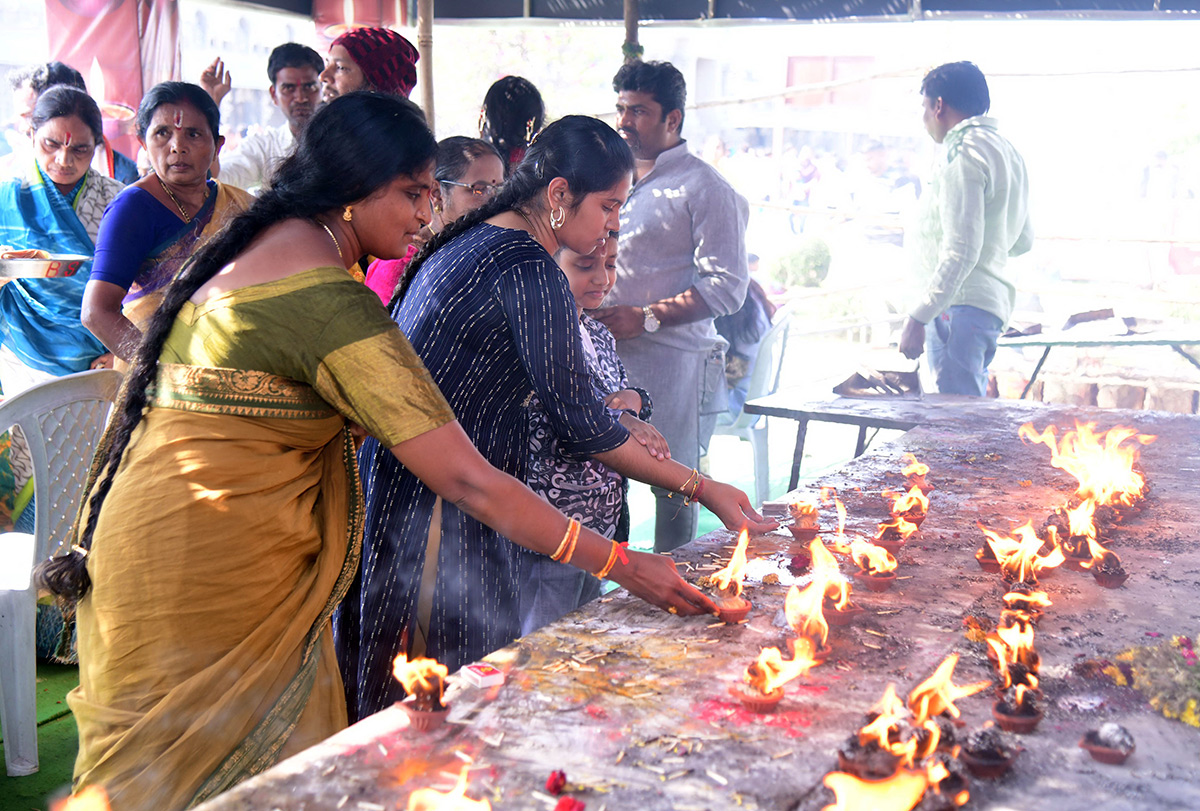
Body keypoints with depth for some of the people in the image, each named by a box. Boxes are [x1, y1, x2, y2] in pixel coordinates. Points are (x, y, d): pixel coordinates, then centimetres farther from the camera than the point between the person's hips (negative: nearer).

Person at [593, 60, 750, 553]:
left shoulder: (703, 188, -4)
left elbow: (727, 287, -12)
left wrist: (647, 318, -18)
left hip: (673, 362, -6)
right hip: (609, 358, 7)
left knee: (673, 490, -1)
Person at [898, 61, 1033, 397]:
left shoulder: (964, 154, -12)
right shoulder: (1007, 152, 18)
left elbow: (961, 250, -20)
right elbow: (1023, 240, 25)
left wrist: (917, 318, -21)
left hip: (961, 306, -10)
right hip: (995, 302, 10)